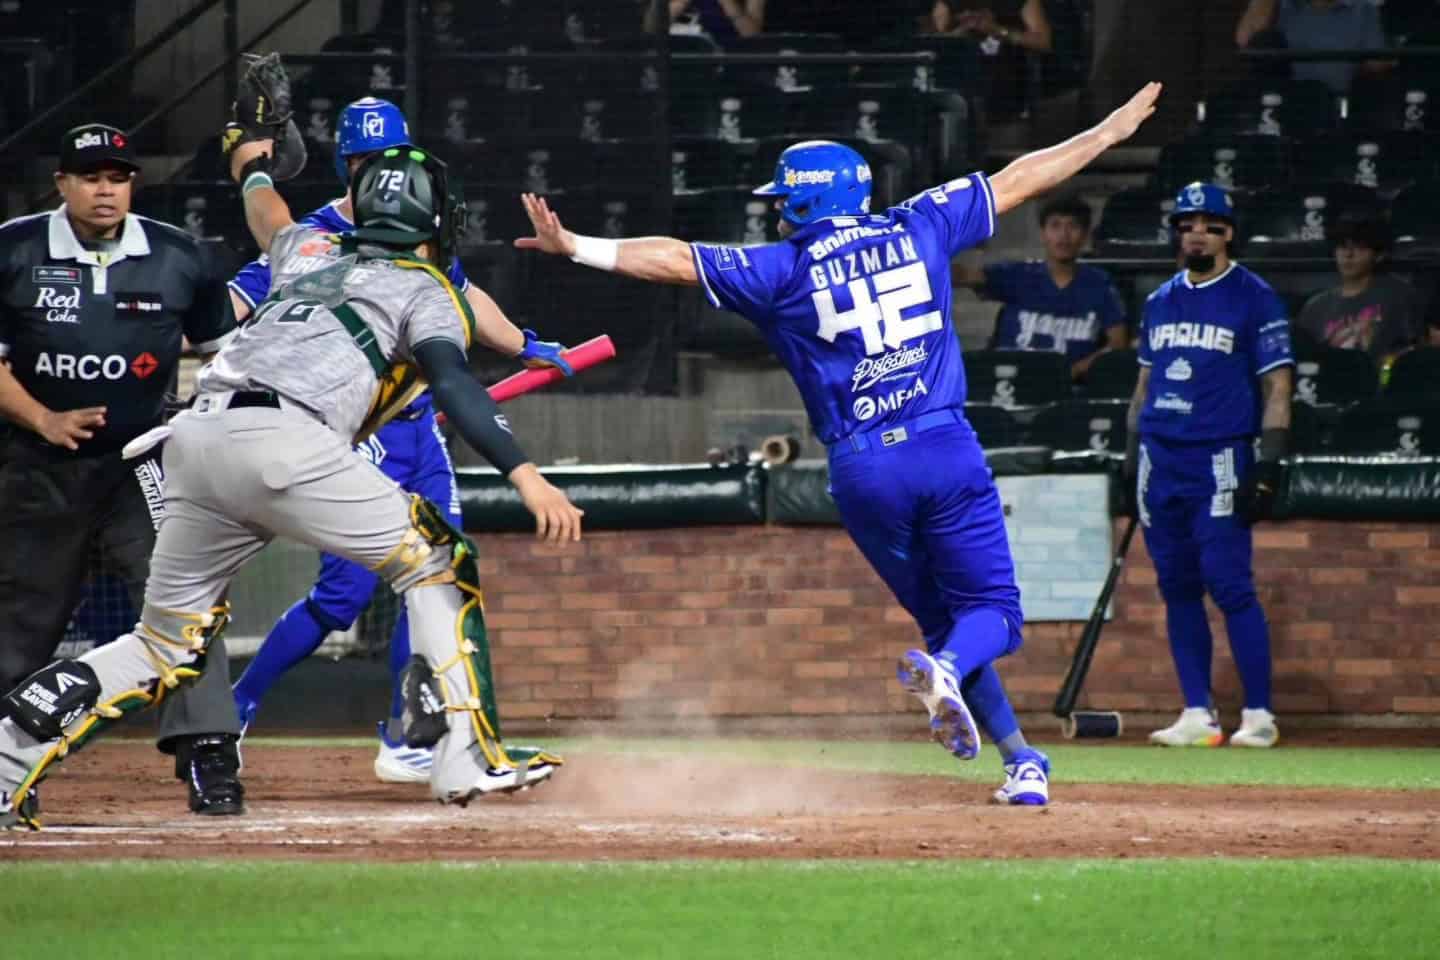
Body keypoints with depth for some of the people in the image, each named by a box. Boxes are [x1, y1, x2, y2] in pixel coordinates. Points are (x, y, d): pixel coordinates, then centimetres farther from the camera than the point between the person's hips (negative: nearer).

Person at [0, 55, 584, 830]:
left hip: (195, 439, 6)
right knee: (437, 561, 7)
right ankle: (467, 755, -5)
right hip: (284, 443, -6)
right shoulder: (426, 290, 14)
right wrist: (524, 473, -14)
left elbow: (268, 217, 54)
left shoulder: (311, 255, 31)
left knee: (165, 645, 13)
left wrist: (252, 152, 74)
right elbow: (452, 384, -5)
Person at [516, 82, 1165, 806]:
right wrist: (1109, 132, 28)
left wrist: (578, 248, 3)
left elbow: (674, 258, -2)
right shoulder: (917, 230, 8)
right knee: (990, 606, 4)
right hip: (947, 448, 0)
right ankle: (950, 668, -31)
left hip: (862, 470, 0)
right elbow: (1017, 180, 17)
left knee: (938, 613, 14)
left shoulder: (783, 270, 2)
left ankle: (1019, 757, 6)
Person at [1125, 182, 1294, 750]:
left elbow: (1277, 387, -5)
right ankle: (1197, 715, 9)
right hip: (1160, 461, 6)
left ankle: (1259, 716, -7)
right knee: (1178, 589, 5)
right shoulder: (1161, 301, 16)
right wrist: (1132, 456, 14)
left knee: (1230, 585, -11)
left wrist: (1268, 466, -12)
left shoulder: (1254, 299, -2)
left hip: (1219, 460, -6)